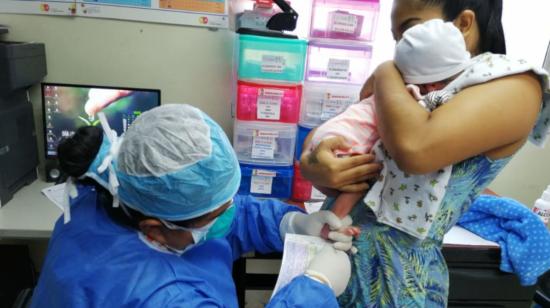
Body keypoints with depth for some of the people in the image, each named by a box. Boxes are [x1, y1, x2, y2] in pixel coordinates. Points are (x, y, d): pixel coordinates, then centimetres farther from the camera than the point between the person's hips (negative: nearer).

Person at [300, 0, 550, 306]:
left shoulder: (515, 85, -8)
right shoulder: (411, 94, 10)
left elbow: (415, 148, -27)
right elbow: (318, 138, 6)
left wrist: (386, 73, -10)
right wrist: (316, 167, -17)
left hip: (394, 277, -6)